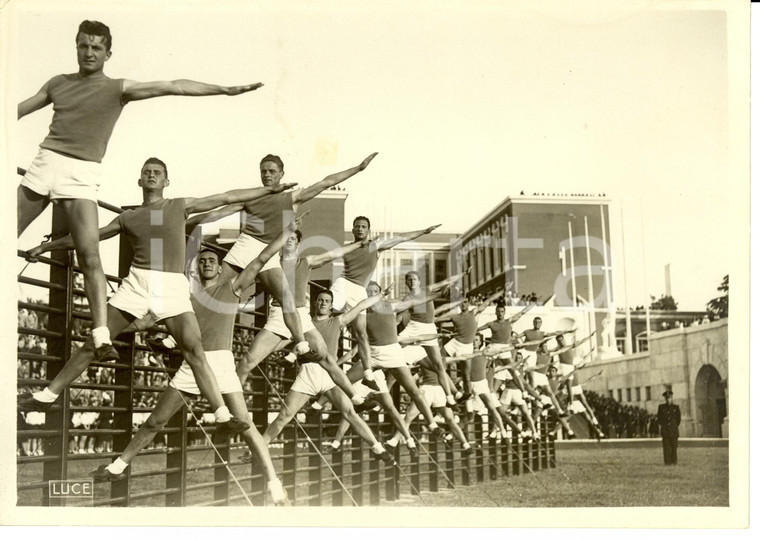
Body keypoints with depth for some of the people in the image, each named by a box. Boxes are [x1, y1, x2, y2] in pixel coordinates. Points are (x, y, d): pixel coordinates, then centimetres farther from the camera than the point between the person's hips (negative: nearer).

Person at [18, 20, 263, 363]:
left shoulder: (118, 89, 6)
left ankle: (102, 338, -20)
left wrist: (225, 89, -8)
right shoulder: (58, 84, 16)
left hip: (82, 176, -4)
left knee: (90, 256, -16)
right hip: (44, 164, 4)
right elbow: (19, 109, 25)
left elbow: (172, 87, -2)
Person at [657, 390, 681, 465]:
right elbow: (659, 419, 12)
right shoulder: (661, 407, 5)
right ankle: (667, 462, 2)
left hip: (673, 430, 0)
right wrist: (663, 426, 9)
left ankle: (674, 461, 9)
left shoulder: (676, 407, 4)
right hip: (665, 430, 0)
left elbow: (678, 419, 12)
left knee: (674, 446, 0)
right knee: (666, 446, -1)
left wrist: (674, 427, 13)